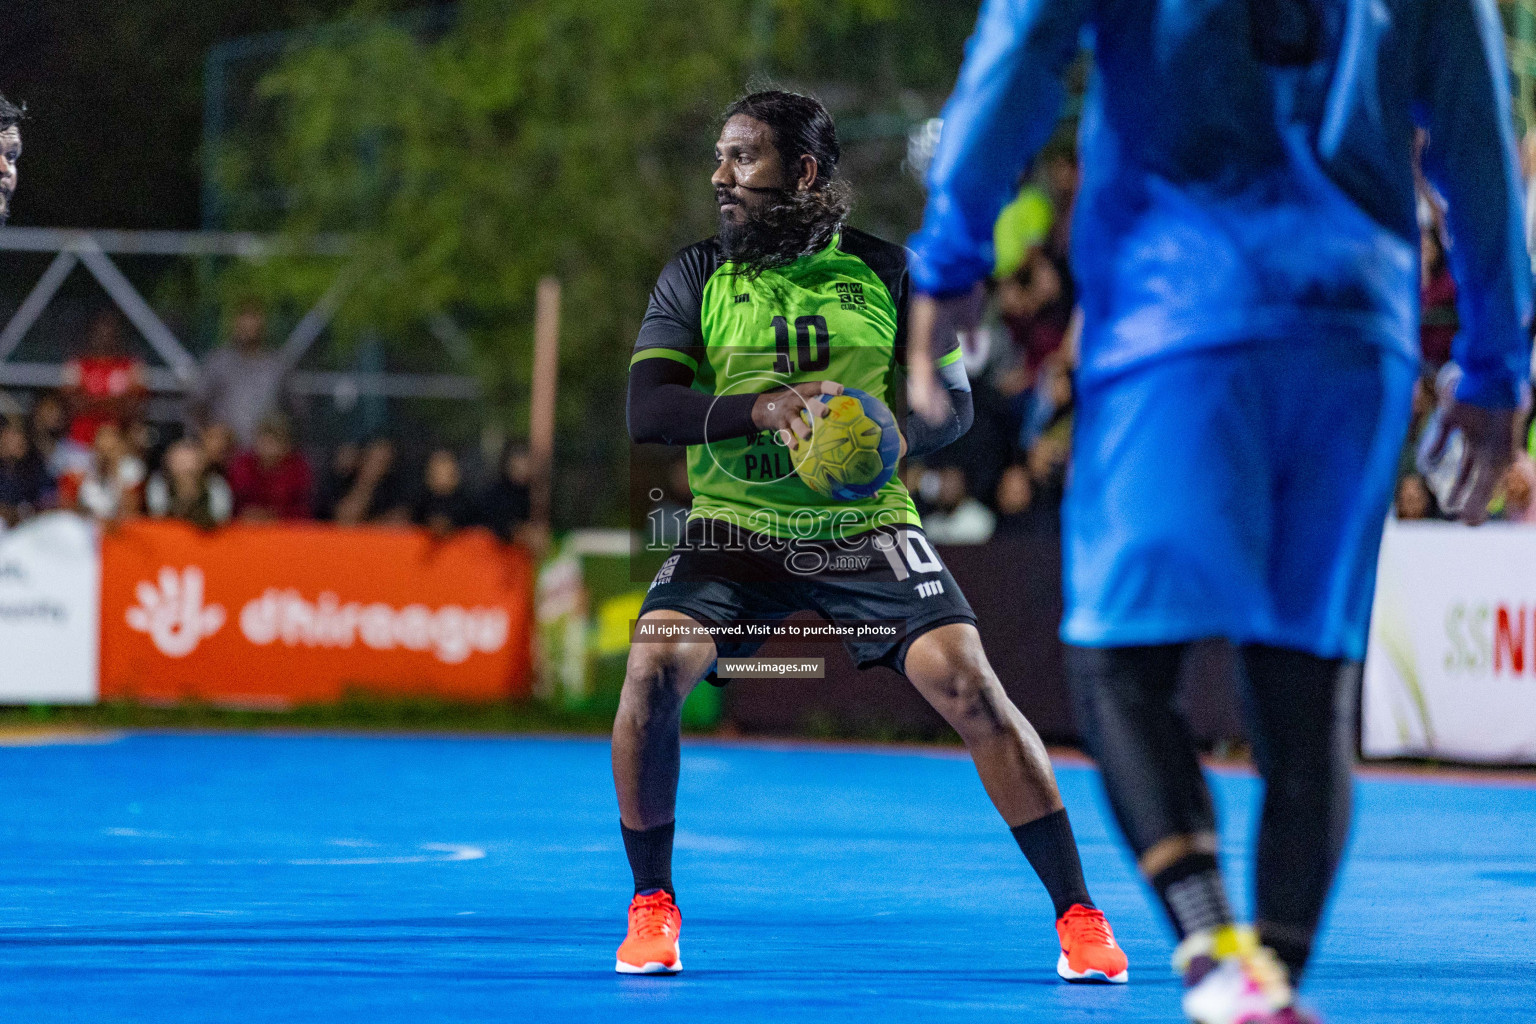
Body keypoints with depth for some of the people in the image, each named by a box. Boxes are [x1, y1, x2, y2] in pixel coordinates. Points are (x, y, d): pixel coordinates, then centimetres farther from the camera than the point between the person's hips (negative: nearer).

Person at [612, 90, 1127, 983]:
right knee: (655, 668, -24)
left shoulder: (887, 272, 2)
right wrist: (764, 409, -25)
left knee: (968, 682, -19)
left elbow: (954, 402, 5)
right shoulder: (697, 276, 3)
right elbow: (647, 411, -8)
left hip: (864, 525, -1)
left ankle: (1078, 911, -8)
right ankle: (652, 905, -4)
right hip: (734, 525, 1)